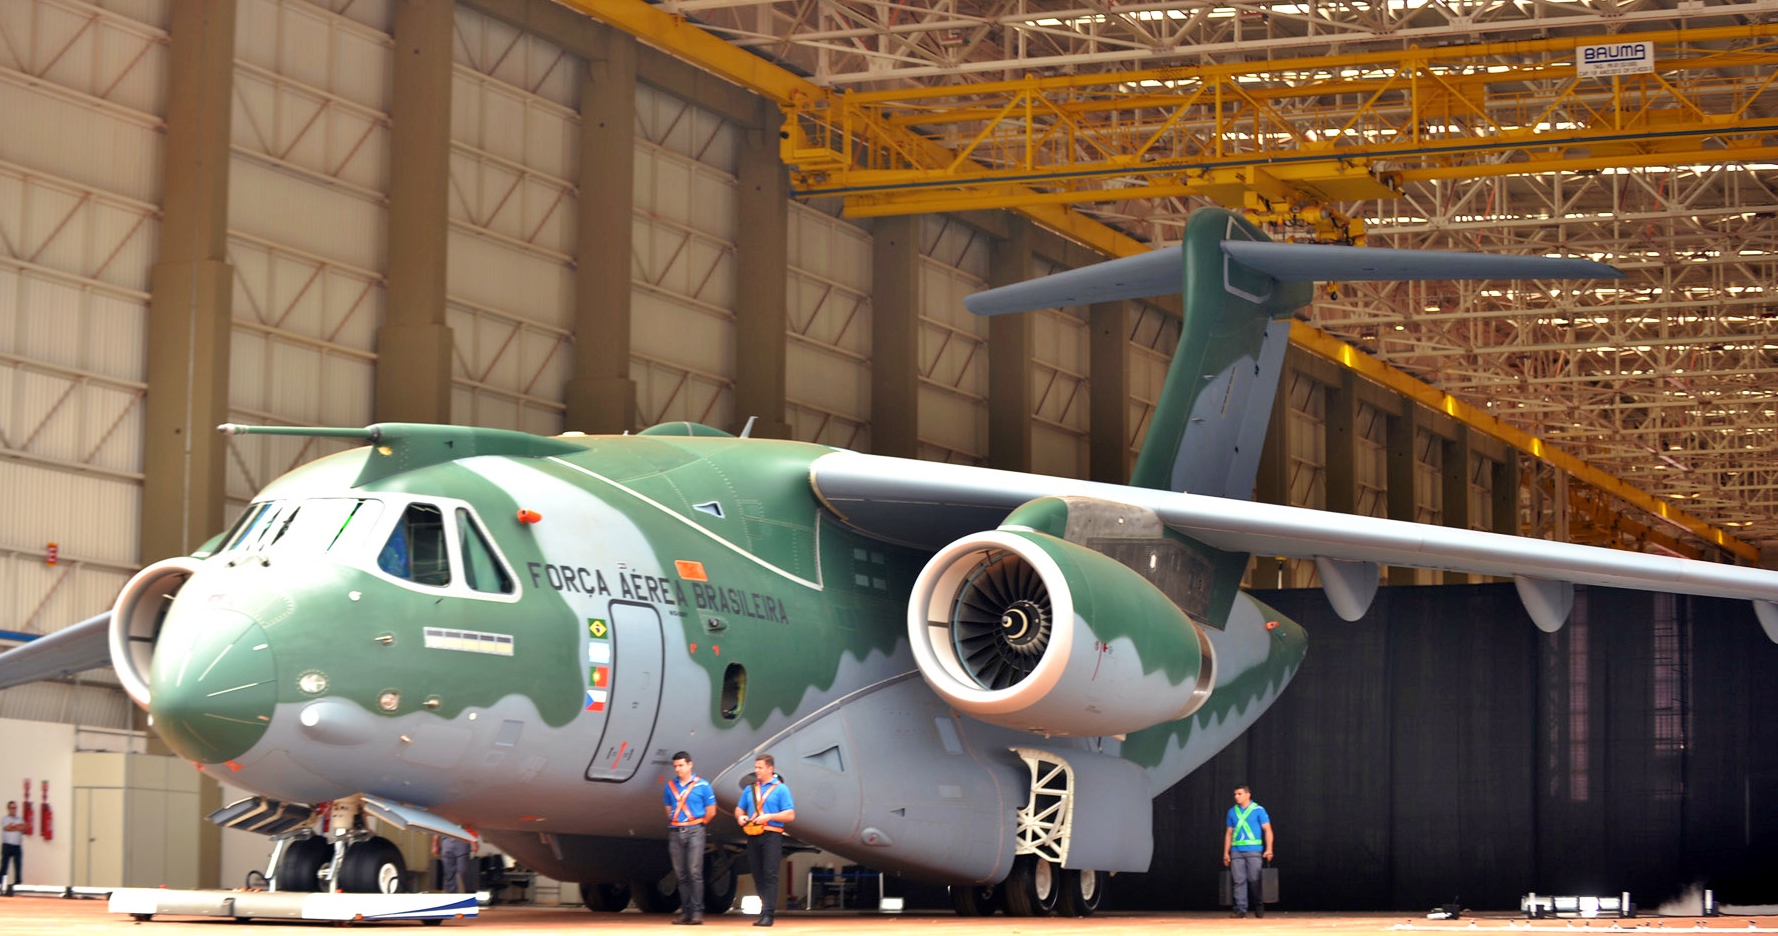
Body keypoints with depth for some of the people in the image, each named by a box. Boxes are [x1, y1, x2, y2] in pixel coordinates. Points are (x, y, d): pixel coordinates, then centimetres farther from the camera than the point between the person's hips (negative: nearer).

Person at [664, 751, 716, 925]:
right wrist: (675, 824, 14)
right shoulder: (670, 786, 11)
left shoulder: (702, 785, 0)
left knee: (695, 872, -11)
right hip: (675, 832, 4)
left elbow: (711, 811, 4)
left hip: (694, 830, -4)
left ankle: (697, 911, -12)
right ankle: (685, 911, 8)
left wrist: (699, 825, 8)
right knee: (681, 874, 5)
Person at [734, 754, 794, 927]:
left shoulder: (780, 789, 1)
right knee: (757, 875, 6)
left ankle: (767, 914, -15)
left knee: (770, 874, -11)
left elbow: (790, 815, -5)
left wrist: (768, 817, -16)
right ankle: (767, 906, 15)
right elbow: (739, 809, 23)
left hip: (771, 835, -5)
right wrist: (740, 817, 0)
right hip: (752, 835, 5)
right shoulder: (750, 788, 16)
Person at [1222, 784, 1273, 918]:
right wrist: (1226, 852, 11)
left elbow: (1267, 830, -1)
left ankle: (1259, 906, 11)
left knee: (1255, 879, -5)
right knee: (1238, 880, -2)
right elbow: (1229, 833, 17)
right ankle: (1240, 908, 0)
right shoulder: (1232, 812, 14)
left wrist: (1269, 849, -11)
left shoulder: (1258, 810, 2)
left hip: (1253, 850, -3)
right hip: (1236, 851, 4)